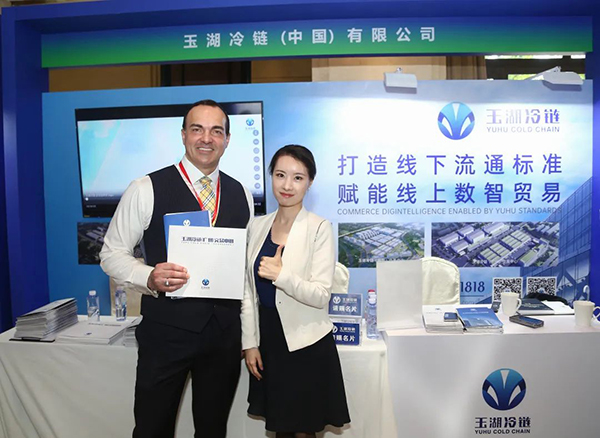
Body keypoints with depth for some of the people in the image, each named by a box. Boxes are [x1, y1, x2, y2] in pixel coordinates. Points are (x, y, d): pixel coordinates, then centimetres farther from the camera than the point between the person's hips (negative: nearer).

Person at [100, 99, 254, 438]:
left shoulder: (241, 194, 5)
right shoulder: (147, 189, -7)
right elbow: (112, 253, -3)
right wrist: (150, 278, -24)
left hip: (225, 332, 4)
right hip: (166, 331, -3)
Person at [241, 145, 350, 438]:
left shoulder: (319, 228, -10)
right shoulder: (257, 227, 4)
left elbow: (321, 295, -15)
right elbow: (249, 292, 7)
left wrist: (281, 275, -29)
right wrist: (250, 343, 5)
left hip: (307, 345, -4)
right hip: (268, 340, 4)